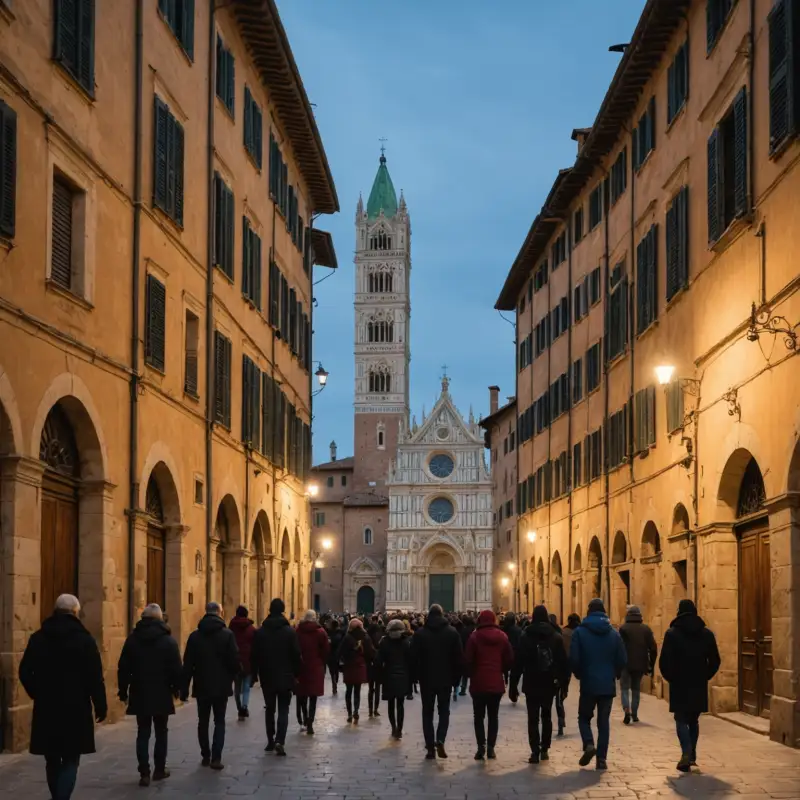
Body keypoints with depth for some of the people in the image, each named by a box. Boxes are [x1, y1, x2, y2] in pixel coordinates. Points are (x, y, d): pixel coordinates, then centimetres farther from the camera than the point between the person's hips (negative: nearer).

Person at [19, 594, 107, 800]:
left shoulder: (38, 638, 4)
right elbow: (95, 677, -8)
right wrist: (101, 705, 0)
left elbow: (25, 673, 5)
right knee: (70, 760, -1)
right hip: (75, 708, -3)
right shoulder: (84, 639, -6)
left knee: (52, 760, 14)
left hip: (46, 709, 3)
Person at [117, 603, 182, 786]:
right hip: (161, 695, -1)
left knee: (143, 733, 4)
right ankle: (160, 769, 15)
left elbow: (123, 668, 1)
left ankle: (144, 773, -3)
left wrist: (123, 691, 8)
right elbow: (176, 668, -7)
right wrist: (176, 688, 7)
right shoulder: (168, 641, -6)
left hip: (140, 694, 1)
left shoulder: (132, 639, 1)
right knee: (161, 732, 11)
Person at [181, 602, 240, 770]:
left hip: (201, 686, 2)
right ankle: (216, 757, -6)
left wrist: (185, 688, 3)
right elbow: (234, 660, -10)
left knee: (203, 722, 14)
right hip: (221, 686, -2)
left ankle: (206, 756, 16)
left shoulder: (195, 636, -1)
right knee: (219, 722, 4)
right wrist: (235, 673, 12)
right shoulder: (227, 634, -8)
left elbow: (188, 664, -1)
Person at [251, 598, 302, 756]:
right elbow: (296, 655, -6)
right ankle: (280, 741, -15)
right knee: (283, 710, 0)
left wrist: (254, 674, 9)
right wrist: (297, 674, 4)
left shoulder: (260, 632, -2)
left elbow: (254, 655, 0)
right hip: (285, 676, -2)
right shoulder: (290, 631, -7)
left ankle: (271, 741, 15)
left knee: (270, 709, 13)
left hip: (267, 677, 2)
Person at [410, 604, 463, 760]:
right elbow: (458, 657, -2)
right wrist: (455, 676, 7)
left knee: (428, 712, 8)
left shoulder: (420, 633, -4)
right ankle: (440, 740, -11)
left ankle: (430, 747, 4)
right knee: (444, 710, 11)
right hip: (446, 678, 0)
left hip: (426, 678, 0)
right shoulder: (452, 632, -2)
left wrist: (417, 675, 7)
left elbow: (414, 657, -5)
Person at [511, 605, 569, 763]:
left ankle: (535, 752, -11)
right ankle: (544, 749, 16)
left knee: (533, 718, -1)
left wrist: (513, 684, -2)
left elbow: (518, 663, -6)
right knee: (547, 716, 17)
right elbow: (563, 662, 0)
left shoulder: (526, 637, -6)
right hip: (550, 684, 3)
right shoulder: (556, 637, 1)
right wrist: (564, 683, 6)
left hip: (531, 685, -3)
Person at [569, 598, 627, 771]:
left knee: (584, 717, 14)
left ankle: (589, 745, -11)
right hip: (608, 685, 2)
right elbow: (622, 660, -1)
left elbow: (574, 659, -11)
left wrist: (579, 674, 9)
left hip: (588, 684, -2)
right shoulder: (614, 633, 2)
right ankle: (601, 758, 3)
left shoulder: (580, 632, -6)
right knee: (603, 721, 8)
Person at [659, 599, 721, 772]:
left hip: (679, 686, -3)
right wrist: (705, 677, 13)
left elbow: (664, 661, -10)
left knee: (681, 720, 1)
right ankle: (692, 756, 19)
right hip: (699, 686, 3)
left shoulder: (672, 634, -7)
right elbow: (715, 660, 3)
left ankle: (686, 753, -20)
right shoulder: (707, 634, 4)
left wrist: (670, 678, 5)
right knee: (693, 720, 17)